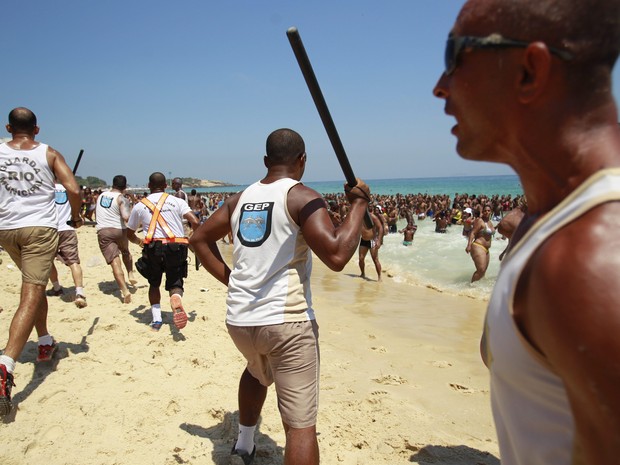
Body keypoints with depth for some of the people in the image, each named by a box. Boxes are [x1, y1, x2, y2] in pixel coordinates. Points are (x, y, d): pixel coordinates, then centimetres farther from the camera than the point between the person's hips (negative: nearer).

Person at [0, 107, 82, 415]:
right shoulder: (49, 154, 1)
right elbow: (73, 190, -9)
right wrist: (76, 216, 9)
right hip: (40, 228, -4)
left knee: (35, 285, 25)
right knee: (31, 296, -9)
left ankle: (45, 343, 35)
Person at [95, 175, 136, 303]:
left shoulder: (101, 195, 13)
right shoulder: (122, 199, -5)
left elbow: (96, 213, 28)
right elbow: (126, 217, -20)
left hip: (102, 231, 2)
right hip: (119, 230, -2)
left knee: (115, 262, -6)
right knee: (126, 252, 31)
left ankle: (124, 290, -17)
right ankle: (131, 274, 21)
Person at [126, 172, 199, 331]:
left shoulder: (140, 206, 13)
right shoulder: (177, 201, 8)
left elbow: (130, 234, 22)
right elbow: (195, 222, -5)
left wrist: (139, 242, 43)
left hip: (153, 247, 1)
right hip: (177, 247, -1)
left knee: (154, 283, 23)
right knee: (175, 283, 11)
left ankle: (156, 319, 11)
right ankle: (176, 300, -23)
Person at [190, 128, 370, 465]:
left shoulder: (241, 198, 11)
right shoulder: (302, 197, -8)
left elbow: (199, 238, 20)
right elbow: (336, 255, -20)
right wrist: (358, 204, -8)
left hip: (238, 320, 7)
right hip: (286, 321, -7)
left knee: (257, 372, 38)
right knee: (300, 424, 1)